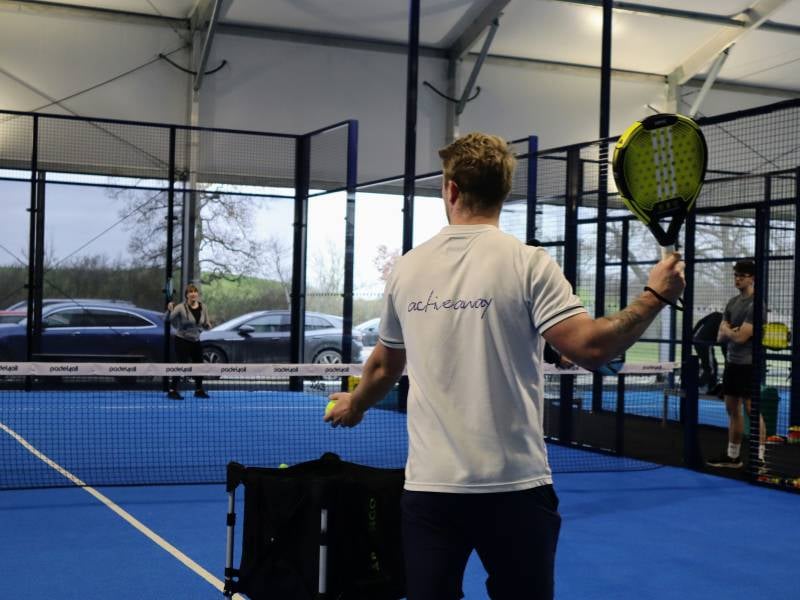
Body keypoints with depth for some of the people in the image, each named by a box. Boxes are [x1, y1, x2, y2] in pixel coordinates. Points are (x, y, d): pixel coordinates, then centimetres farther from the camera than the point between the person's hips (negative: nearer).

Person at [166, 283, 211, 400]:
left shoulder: (203, 307, 0)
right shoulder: (181, 307, -16)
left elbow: (206, 325, 7)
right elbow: (170, 320, -16)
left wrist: (208, 325, -15)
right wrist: (170, 310, -33)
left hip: (196, 341, 6)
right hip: (182, 340, -6)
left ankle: (199, 390, 24)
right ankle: (172, 390, -4)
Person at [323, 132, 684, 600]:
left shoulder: (408, 268, 5)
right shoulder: (528, 262, -7)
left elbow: (384, 366, 18)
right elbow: (590, 347, -17)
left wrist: (353, 407, 38)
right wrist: (656, 295, -5)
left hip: (429, 485, 3)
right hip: (514, 486, -2)